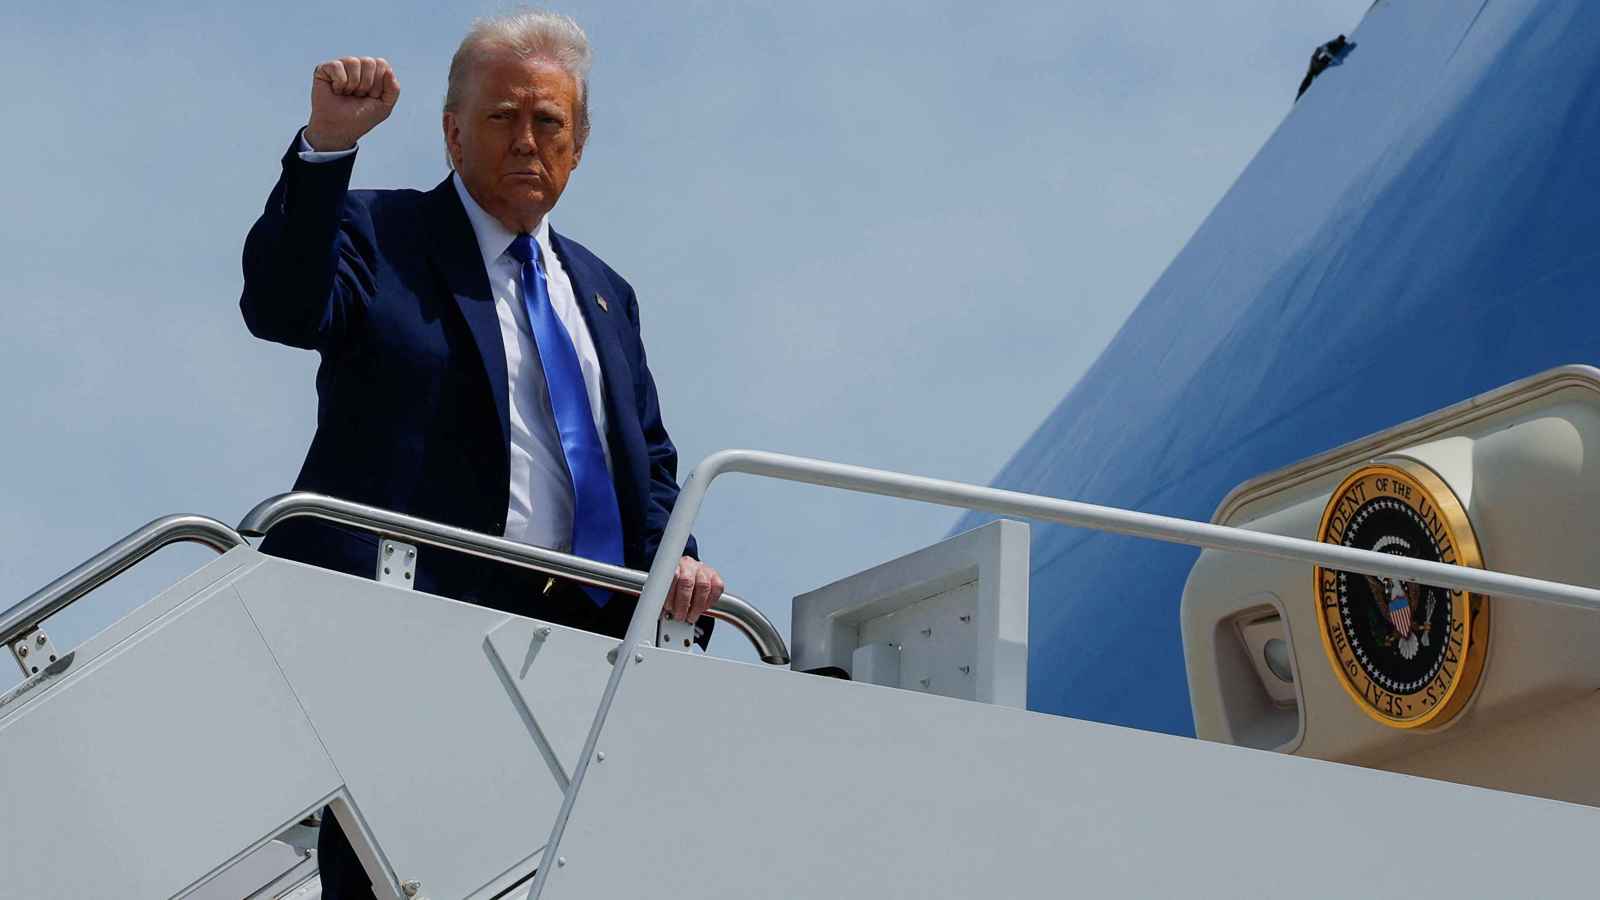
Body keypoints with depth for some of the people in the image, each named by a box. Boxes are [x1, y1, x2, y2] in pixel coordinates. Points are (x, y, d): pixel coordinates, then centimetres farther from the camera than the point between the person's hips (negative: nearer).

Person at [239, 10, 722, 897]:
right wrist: (326, 145, -25)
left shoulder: (602, 292, 24)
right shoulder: (377, 236, 7)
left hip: (579, 626, 5)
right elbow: (284, 309, -14)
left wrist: (670, 557, 2)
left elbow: (650, 458, 24)